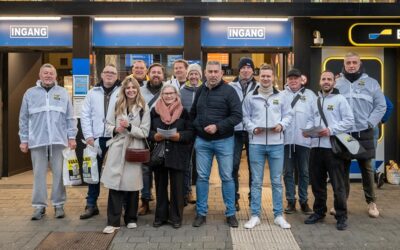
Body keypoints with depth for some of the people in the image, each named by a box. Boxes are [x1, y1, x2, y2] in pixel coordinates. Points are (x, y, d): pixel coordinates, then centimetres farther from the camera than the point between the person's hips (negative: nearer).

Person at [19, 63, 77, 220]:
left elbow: (70, 117, 7)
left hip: (59, 140, 0)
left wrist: (72, 137, 1)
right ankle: (39, 206, 13)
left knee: (59, 174, 4)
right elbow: (24, 119, 9)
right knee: (39, 174, 4)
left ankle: (59, 205, 14)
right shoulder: (30, 93, 8)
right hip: (37, 141, 0)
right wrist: (24, 140, 5)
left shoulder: (63, 93, 8)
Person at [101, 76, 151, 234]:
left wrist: (129, 127, -18)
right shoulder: (117, 105, 8)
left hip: (135, 150, -1)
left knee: (132, 185, 7)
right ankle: (113, 221, 6)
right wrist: (115, 129, -12)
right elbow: (108, 126, 10)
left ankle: (131, 219, 23)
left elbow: (145, 132, -5)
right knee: (115, 184, -2)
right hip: (117, 149, 2)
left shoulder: (144, 108, -1)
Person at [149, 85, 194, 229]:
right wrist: (154, 136, -14)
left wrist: (180, 136, -18)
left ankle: (176, 217, 15)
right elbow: (148, 131, 6)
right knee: (160, 186, 9)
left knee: (177, 187, 3)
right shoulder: (154, 111, 6)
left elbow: (191, 132, -1)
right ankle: (160, 216, 21)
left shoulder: (183, 112, 2)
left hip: (178, 155, -1)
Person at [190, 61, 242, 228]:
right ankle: (201, 213, 19)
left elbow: (237, 115, -12)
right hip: (202, 141, 4)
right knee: (202, 177, 7)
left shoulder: (229, 91, -6)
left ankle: (230, 213, 18)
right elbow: (193, 113, 21)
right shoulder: (200, 90, 9)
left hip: (223, 141, -3)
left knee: (227, 177, 5)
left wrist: (218, 126, -20)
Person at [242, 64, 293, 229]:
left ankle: (279, 215, 20)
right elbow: (245, 117, 6)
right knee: (256, 181, 6)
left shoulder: (281, 97, 7)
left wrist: (281, 125, -9)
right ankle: (255, 215, 16)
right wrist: (252, 128, -11)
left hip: (276, 143, 1)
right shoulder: (250, 97, 4)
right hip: (256, 143, -1)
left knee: (277, 181, 8)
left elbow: (288, 115, 10)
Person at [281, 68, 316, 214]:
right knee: (288, 171, 7)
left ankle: (304, 201, 21)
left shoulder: (310, 95, 8)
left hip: (304, 139, 0)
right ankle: (291, 201, 17)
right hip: (286, 139, 0)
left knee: (304, 172, 9)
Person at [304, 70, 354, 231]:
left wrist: (331, 130, -18)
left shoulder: (340, 99, -1)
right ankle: (319, 212, 27)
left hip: (333, 147, -6)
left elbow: (349, 121, -7)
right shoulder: (315, 101, 17)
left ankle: (341, 216, 11)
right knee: (317, 182, 13)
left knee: (338, 184, -1)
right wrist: (308, 129, -3)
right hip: (316, 146, 6)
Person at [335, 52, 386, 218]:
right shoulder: (336, 84, 5)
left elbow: (381, 106, 4)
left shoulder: (371, 83, 5)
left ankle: (371, 202, 22)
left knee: (367, 168, 8)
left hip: (364, 134, 0)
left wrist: (370, 123, -8)